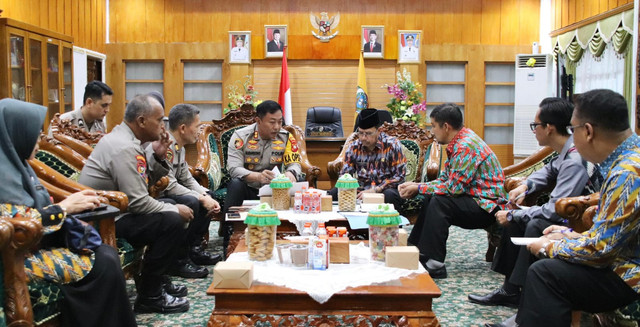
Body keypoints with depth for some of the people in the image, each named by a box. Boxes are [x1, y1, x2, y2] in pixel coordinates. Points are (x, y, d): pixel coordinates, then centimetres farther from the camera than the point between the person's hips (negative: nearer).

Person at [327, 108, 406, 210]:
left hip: (385, 190, -3)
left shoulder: (392, 145, -6)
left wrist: (375, 190, -19)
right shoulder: (354, 147, 4)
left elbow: (399, 176, -10)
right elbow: (344, 175, 7)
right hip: (361, 191, 3)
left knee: (389, 195, -38)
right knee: (333, 193, -21)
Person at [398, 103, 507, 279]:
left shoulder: (466, 146, -21)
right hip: (475, 200, 11)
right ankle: (417, 251, 14)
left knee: (439, 203, -25)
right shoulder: (457, 143, 10)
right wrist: (415, 186, -1)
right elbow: (444, 179, 12)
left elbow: (453, 187, -25)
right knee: (430, 199, 11)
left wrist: (419, 188, -14)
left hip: (487, 206, -11)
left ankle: (434, 264, -22)